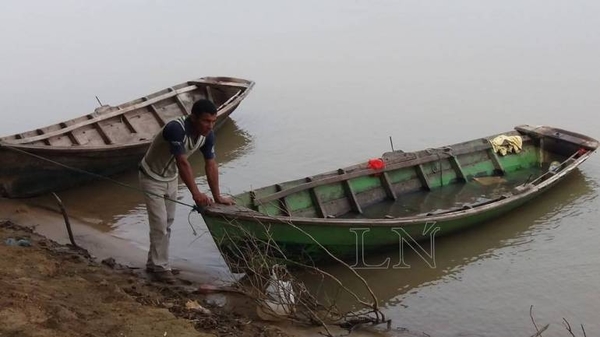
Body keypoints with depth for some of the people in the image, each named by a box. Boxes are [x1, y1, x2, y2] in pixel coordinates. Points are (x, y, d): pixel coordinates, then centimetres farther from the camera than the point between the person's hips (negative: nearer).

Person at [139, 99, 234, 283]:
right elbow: (183, 163, -43)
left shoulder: (208, 135, -16)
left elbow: (211, 165, -10)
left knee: (167, 223, 15)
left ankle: (153, 263, 28)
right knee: (159, 223, -6)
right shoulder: (176, 129, -37)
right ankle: (160, 267, 7)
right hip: (152, 178, -8)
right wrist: (196, 193, -49)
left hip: (171, 178, 8)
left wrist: (217, 197, -10)